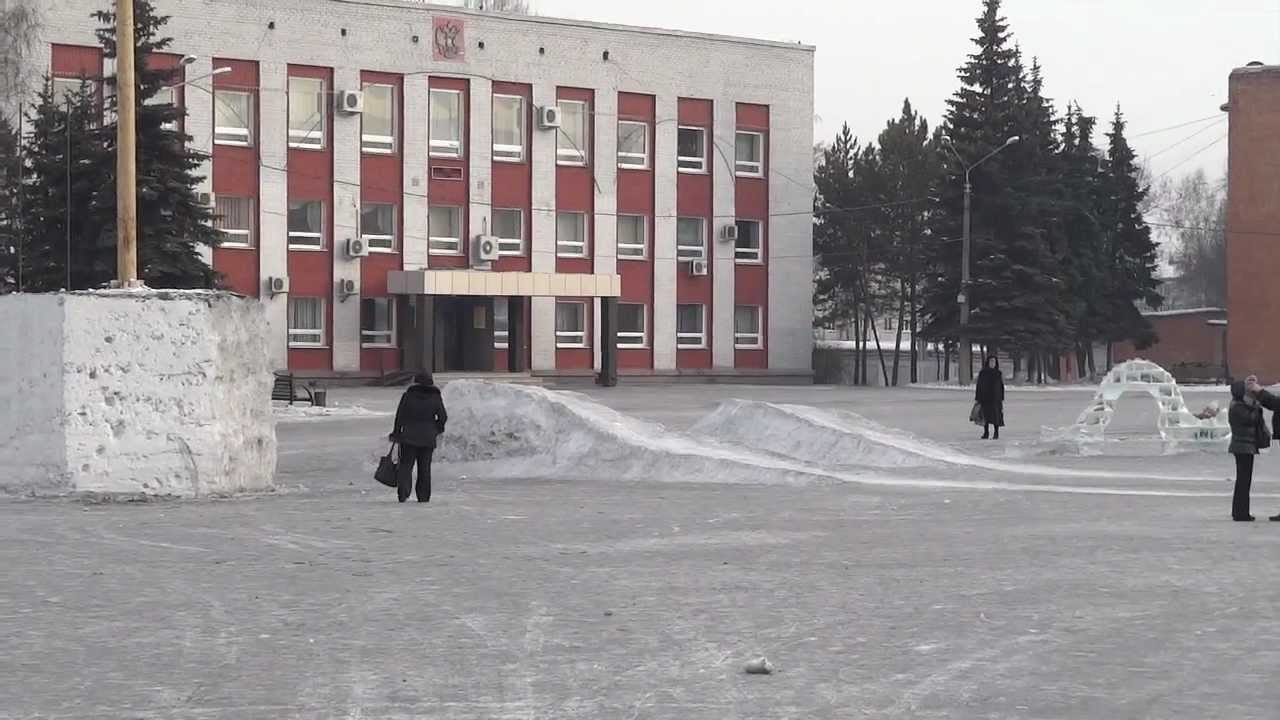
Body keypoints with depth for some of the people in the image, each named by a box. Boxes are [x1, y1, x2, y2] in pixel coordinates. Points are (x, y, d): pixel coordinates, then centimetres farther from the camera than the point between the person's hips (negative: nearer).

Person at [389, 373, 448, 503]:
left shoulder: (408, 395, -2)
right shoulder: (435, 397, 2)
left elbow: (400, 416, -2)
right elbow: (443, 417, 1)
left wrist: (396, 433, 6)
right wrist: (436, 428, 19)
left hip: (409, 437, -1)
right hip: (428, 439, 1)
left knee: (406, 465, 2)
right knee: (424, 468, 9)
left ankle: (403, 493, -15)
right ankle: (423, 496, 8)